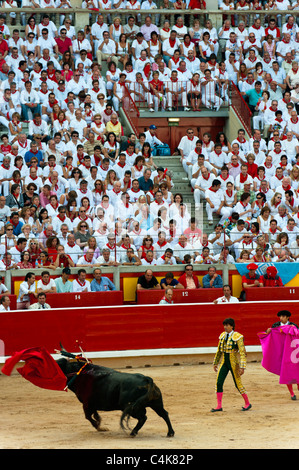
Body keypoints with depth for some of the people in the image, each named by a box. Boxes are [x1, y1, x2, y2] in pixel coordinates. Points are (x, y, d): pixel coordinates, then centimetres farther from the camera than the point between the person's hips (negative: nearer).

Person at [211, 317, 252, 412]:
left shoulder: (237, 337, -12)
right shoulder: (222, 335, 6)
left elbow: (242, 353, -15)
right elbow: (219, 351, 17)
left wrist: (242, 367, -21)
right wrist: (215, 363, 20)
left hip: (233, 363, -5)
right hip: (223, 362, 5)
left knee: (238, 384, 3)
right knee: (218, 383, -4)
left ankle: (247, 403, 20)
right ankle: (219, 406, 1)